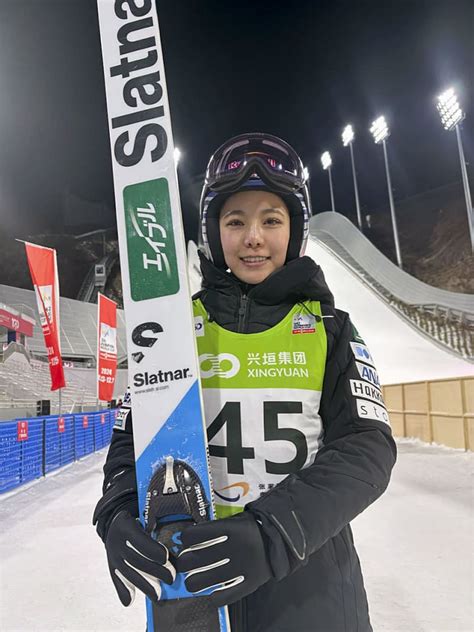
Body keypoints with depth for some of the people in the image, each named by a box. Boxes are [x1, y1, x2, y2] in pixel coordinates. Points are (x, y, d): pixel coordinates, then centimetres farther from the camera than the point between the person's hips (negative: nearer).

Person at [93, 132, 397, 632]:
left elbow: (367, 447, -13)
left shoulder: (329, 329, -5)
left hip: (311, 577, 0)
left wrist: (273, 533, -28)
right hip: (194, 573, 1)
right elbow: (133, 437, -1)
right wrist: (120, 515, -21)